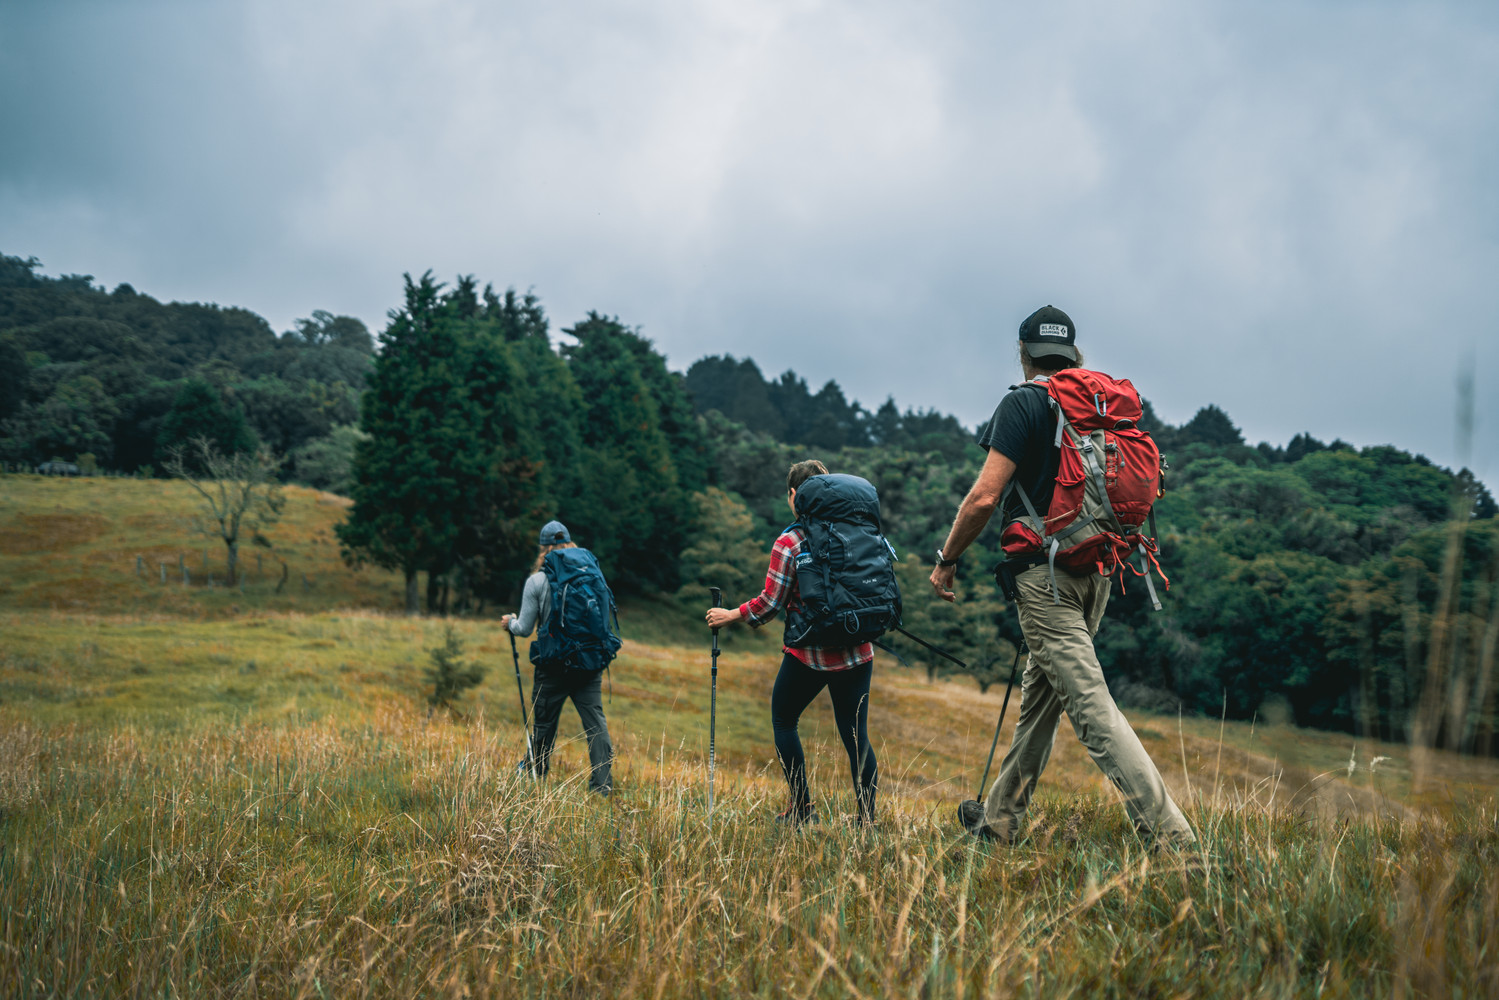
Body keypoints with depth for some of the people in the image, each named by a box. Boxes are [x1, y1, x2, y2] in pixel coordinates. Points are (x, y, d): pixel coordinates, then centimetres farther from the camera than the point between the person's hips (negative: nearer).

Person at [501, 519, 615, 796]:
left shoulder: (536, 581, -5)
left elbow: (524, 629, -2)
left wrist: (510, 622, 19)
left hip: (553, 666, -2)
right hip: (590, 664, 2)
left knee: (544, 726, 12)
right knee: (596, 723, 1)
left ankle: (536, 779, 23)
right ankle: (602, 784, -6)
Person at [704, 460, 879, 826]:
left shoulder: (789, 543, -11)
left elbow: (770, 603, -12)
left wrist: (731, 616, 2)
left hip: (809, 654, -4)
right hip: (857, 651, 4)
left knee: (783, 720, 16)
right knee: (855, 732, 8)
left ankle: (803, 808, 14)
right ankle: (867, 814, 3)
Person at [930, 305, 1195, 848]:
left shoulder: (1023, 403, -7)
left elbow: (984, 497, -13)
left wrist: (946, 559, -1)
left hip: (1046, 573, -8)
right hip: (1096, 570, 8)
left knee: (1090, 705, -11)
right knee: (1040, 693, 18)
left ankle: (1171, 833, -19)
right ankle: (999, 818, 29)